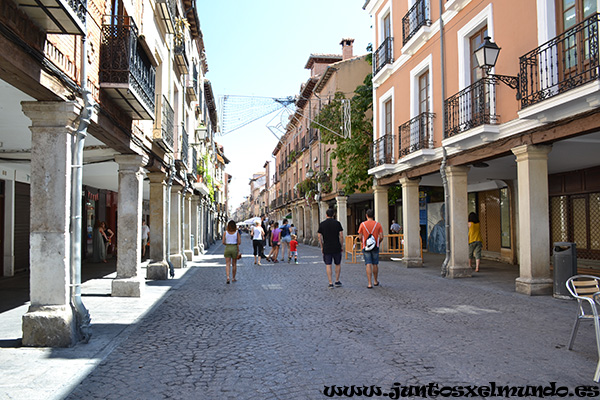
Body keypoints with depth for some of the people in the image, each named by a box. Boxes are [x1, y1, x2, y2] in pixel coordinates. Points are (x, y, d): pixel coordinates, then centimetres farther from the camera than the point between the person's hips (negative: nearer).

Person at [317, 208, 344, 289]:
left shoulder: (322, 224, 0)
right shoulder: (337, 223, -2)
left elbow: (320, 237, 0)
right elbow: (341, 236, -4)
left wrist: (321, 247, 9)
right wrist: (342, 246, 6)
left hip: (326, 248, 0)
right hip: (336, 248, 0)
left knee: (328, 265, 3)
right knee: (338, 264, 16)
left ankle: (330, 283, 0)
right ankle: (337, 281, 19)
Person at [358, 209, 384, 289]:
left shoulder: (362, 224, -4)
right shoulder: (378, 224, -2)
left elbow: (360, 237, -5)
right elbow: (381, 236, -5)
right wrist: (378, 243, 13)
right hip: (375, 247, 1)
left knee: (368, 265, -3)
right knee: (375, 264, 14)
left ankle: (370, 283, -8)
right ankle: (375, 281, 28)